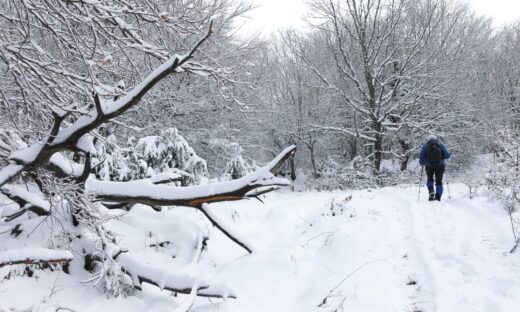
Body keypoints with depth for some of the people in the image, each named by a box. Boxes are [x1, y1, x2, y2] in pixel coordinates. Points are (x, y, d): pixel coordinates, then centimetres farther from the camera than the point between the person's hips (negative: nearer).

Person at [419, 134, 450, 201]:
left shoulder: (425, 146, 8)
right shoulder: (440, 145, 10)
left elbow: (421, 157, 2)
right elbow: (447, 155, 3)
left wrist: (422, 163, 22)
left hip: (429, 166, 0)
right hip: (440, 165, 0)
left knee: (429, 179, 22)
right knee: (439, 181, 12)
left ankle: (431, 191, -4)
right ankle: (438, 197, 1)